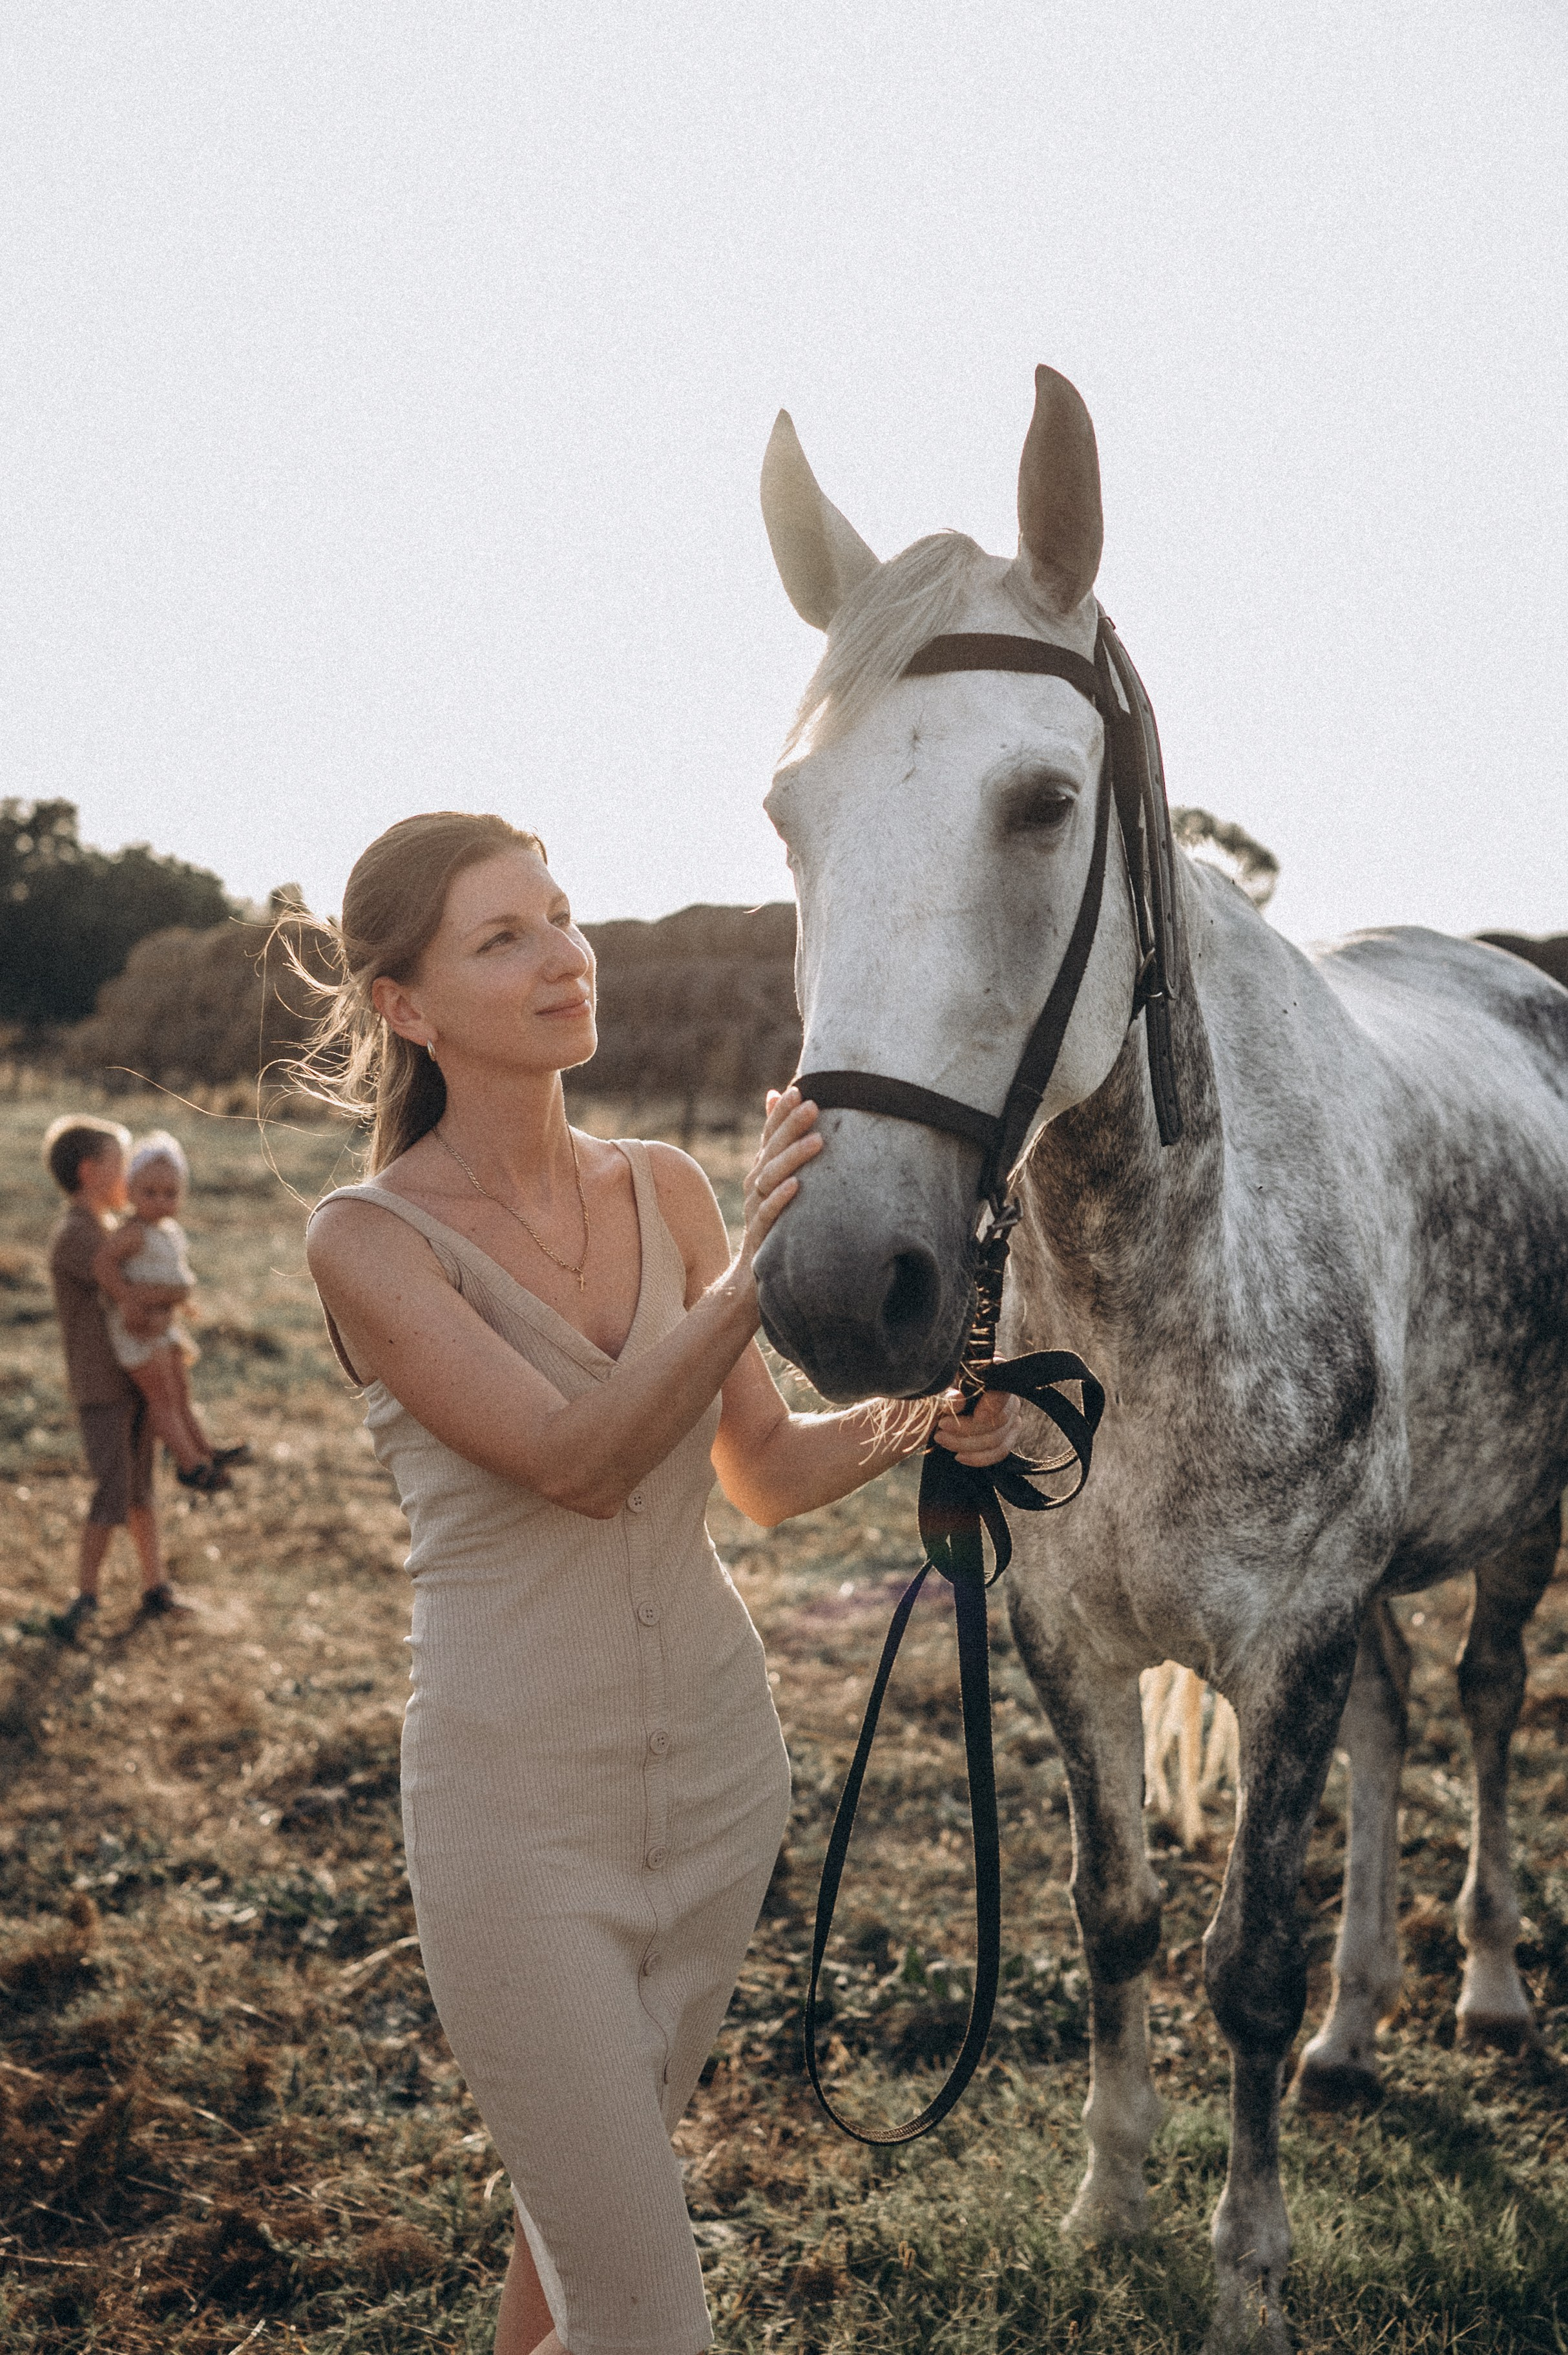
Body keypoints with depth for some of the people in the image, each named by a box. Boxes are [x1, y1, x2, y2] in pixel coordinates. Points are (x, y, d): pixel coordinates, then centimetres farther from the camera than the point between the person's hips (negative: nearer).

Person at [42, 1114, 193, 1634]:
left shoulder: (105, 1229, 12)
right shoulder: (74, 1234, -17)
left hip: (135, 1379, 8)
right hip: (100, 1387, -8)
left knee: (140, 1489, 13)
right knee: (113, 1494, -9)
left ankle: (156, 1586, 21)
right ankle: (85, 1598, 0)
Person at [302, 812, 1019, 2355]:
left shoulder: (665, 1192, 1)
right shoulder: (369, 1239, -14)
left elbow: (767, 1473, 6)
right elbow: (579, 1461, -25)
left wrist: (915, 1418, -13)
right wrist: (751, 1274, -40)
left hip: (717, 1762, 5)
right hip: (518, 1805, -5)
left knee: (584, 2185, 25)